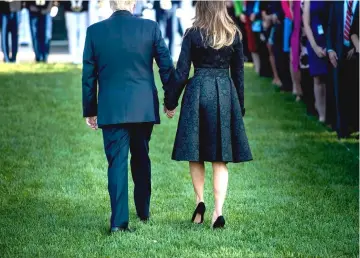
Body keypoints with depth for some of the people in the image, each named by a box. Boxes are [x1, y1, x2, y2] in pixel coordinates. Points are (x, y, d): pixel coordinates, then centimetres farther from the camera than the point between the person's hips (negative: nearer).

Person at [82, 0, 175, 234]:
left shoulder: (95, 31, -3)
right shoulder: (150, 28, -3)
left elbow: (88, 75, 2)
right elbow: (167, 66, 2)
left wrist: (89, 110, 11)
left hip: (111, 108, -1)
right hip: (144, 107, 1)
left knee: (117, 162, 0)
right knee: (141, 158, 19)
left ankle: (119, 221, -9)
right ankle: (144, 211, 31)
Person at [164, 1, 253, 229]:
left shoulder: (193, 35, -4)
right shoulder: (234, 35, 4)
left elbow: (181, 73, -4)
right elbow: (239, 73, 10)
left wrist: (171, 101, 7)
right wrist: (240, 106, 19)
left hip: (198, 92, -2)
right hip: (226, 94, 2)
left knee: (196, 153, 13)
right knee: (220, 159, 3)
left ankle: (200, 202, 4)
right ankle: (218, 212, -6)